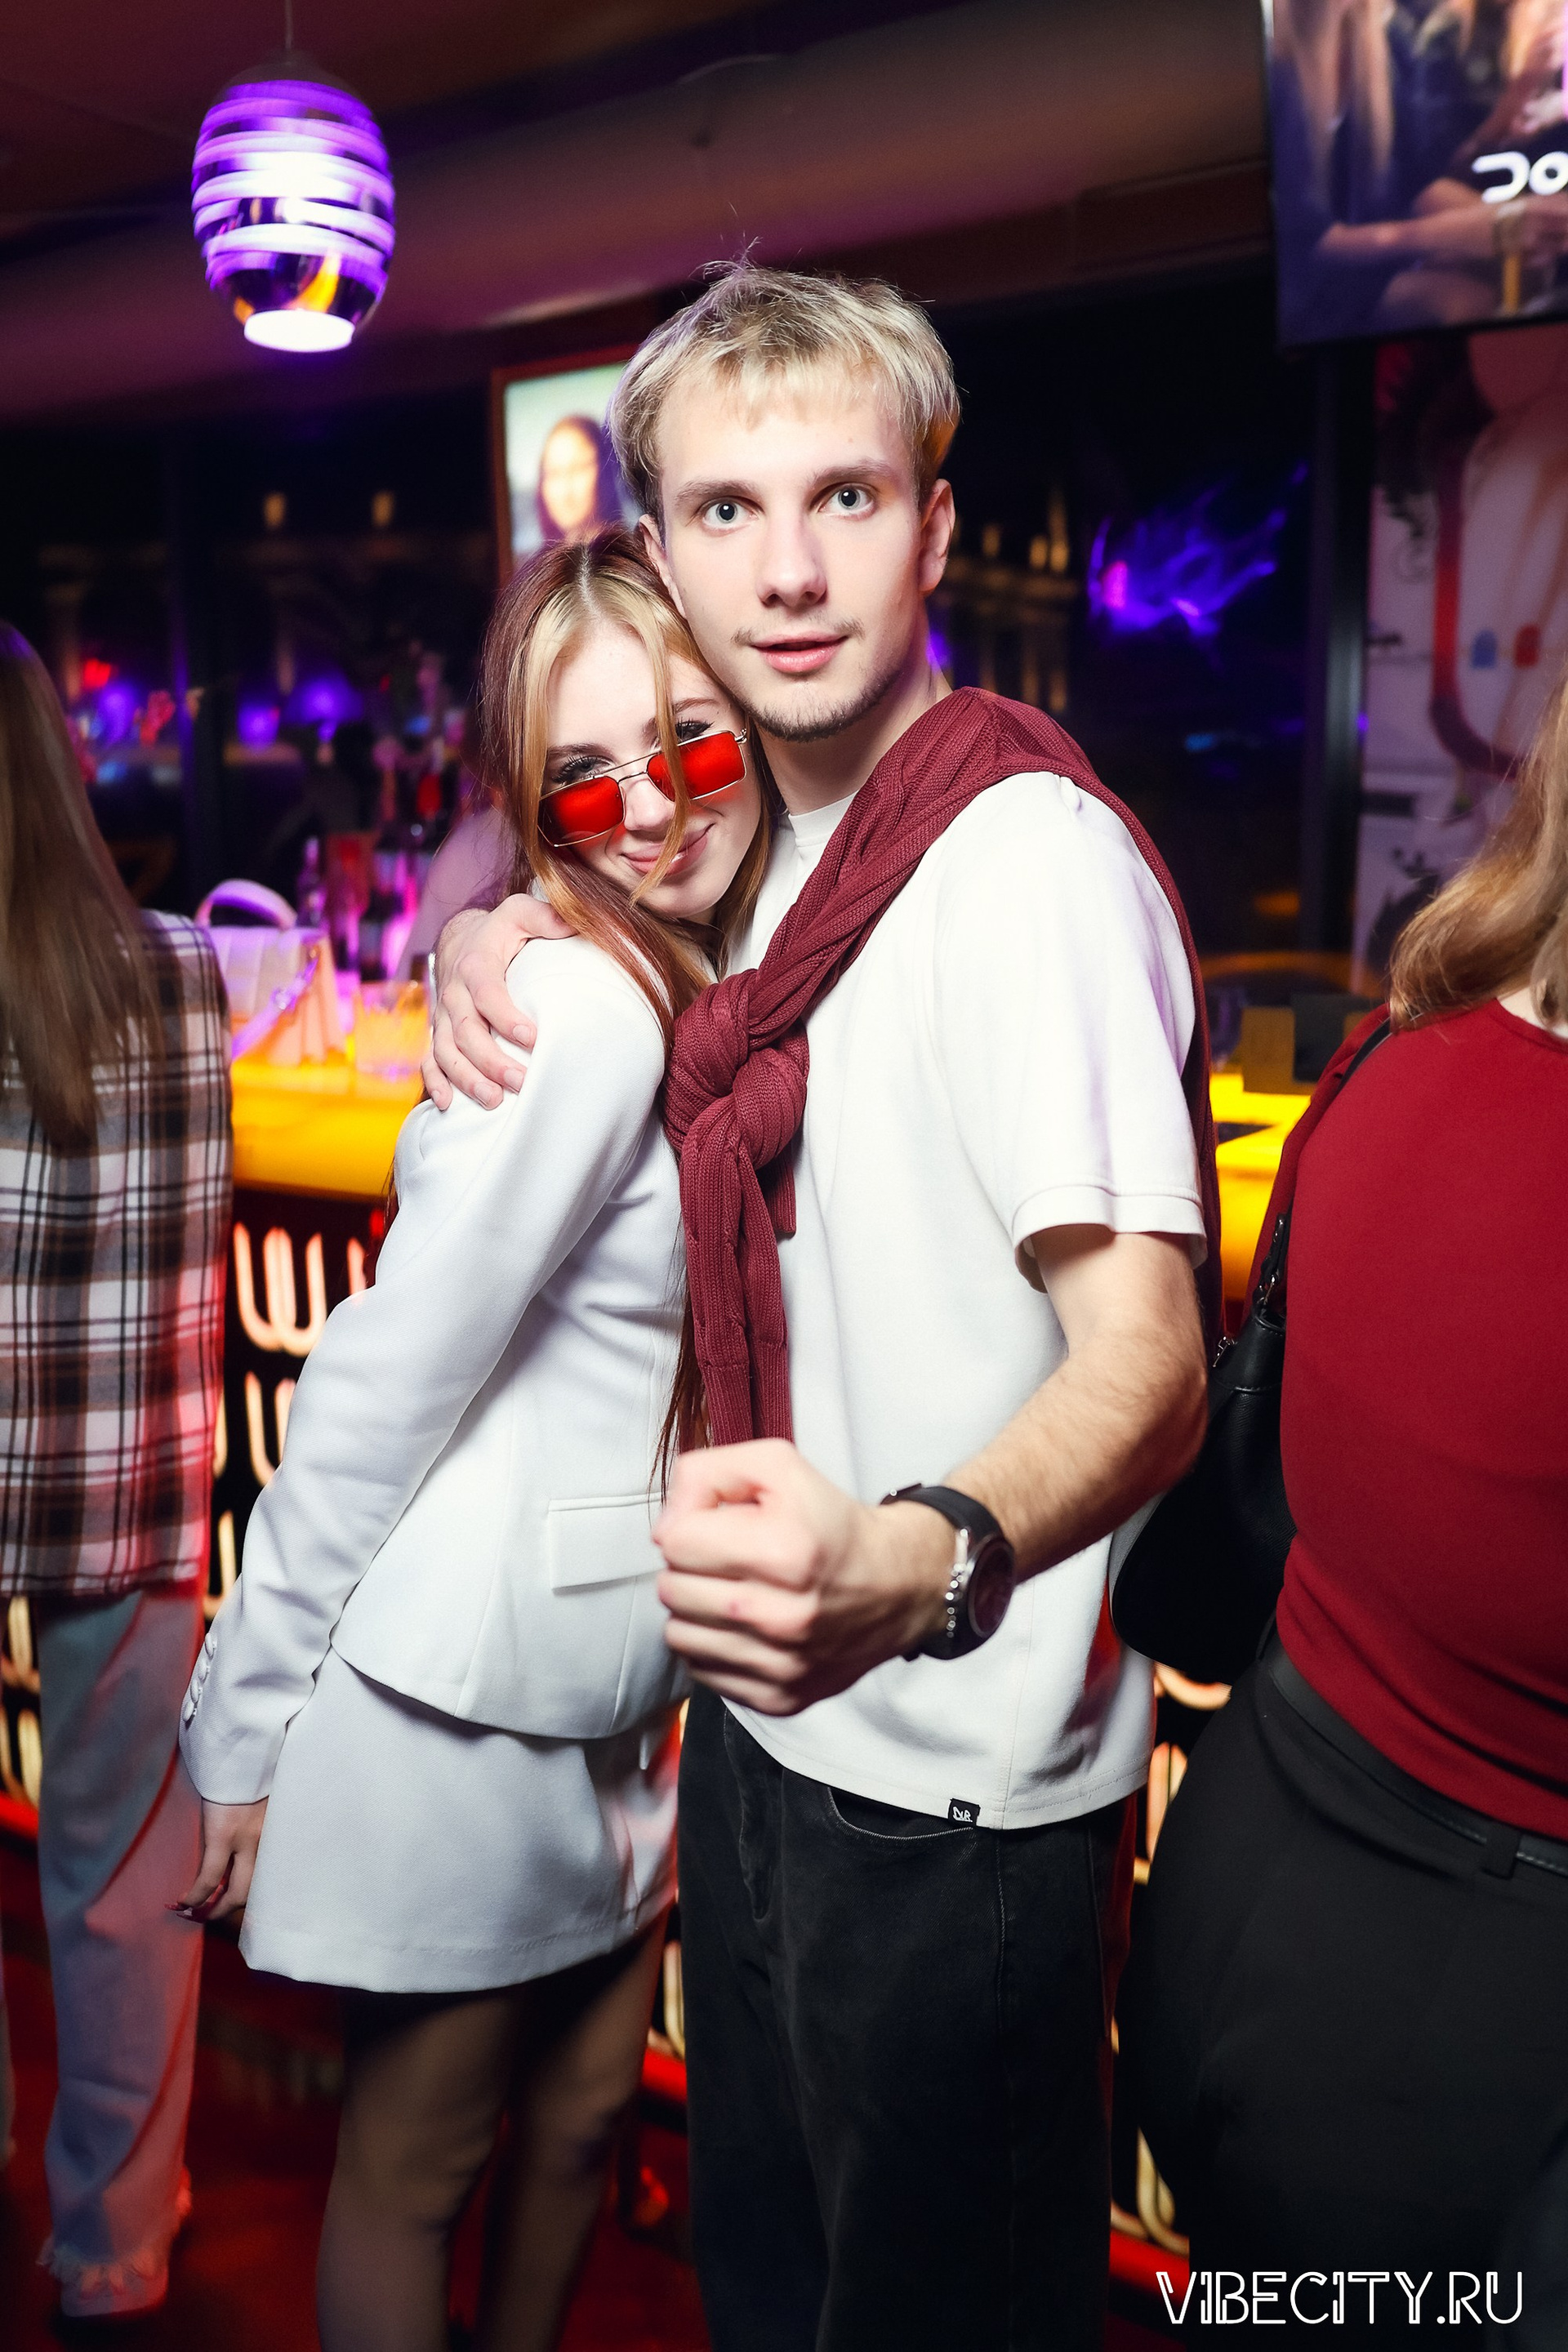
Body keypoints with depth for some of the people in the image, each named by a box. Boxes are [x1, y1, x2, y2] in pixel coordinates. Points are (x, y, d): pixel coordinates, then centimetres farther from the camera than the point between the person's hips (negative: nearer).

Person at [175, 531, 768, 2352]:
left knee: (577, 2124, 23)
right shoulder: (576, 996, -21)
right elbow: (382, 1379, -19)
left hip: (621, 1704, 7)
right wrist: (247, 1718, -13)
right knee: (412, 2161, 14)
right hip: (463, 1706, -7)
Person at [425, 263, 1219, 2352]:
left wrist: (919, 1566, -51)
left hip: (951, 1800, -8)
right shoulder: (787, 838, 5)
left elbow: (1147, 1358, -31)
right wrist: (489, 941, 2)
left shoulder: (1030, 853, -22)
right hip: (771, 1722, 8)